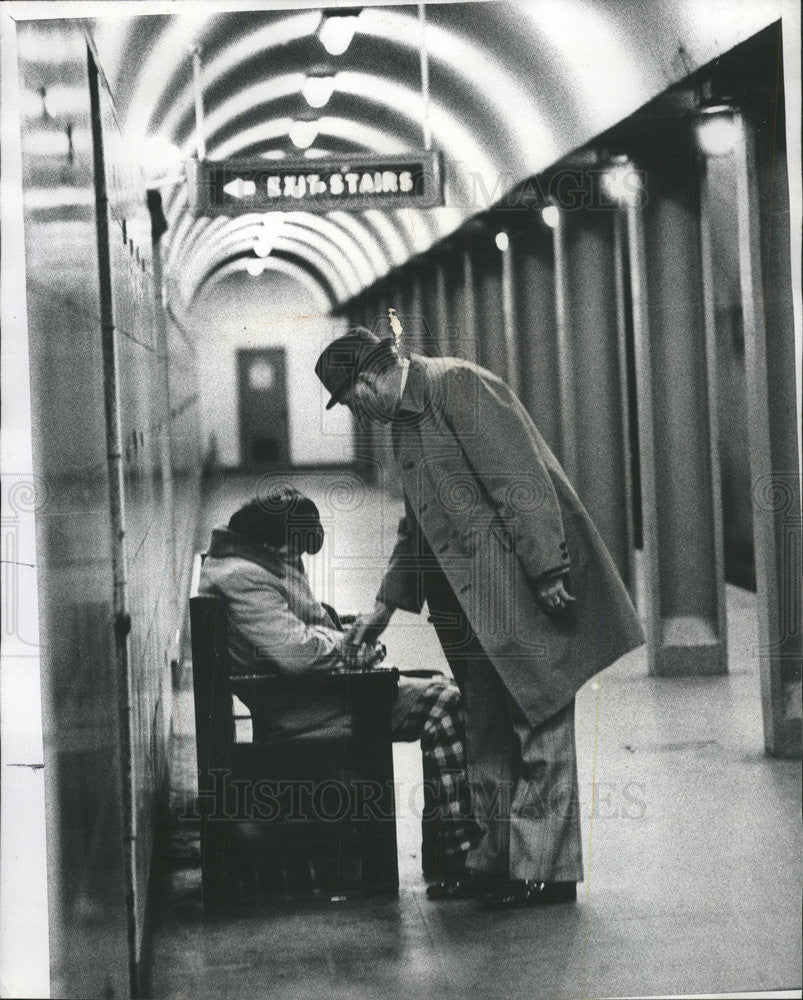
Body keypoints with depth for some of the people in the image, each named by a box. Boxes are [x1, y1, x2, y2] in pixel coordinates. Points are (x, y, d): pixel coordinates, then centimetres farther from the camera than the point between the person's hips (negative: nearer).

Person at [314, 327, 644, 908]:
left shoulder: (458, 385, -13)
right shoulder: (407, 418, 17)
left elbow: (519, 481, -20)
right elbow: (417, 527, 27)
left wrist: (547, 574, -23)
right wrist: (387, 605, 25)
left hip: (525, 595, -10)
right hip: (479, 607, 10)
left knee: (538, 728, -4)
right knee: (487, 736, 13)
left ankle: (545, 871, 0)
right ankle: (494, 862, 20)